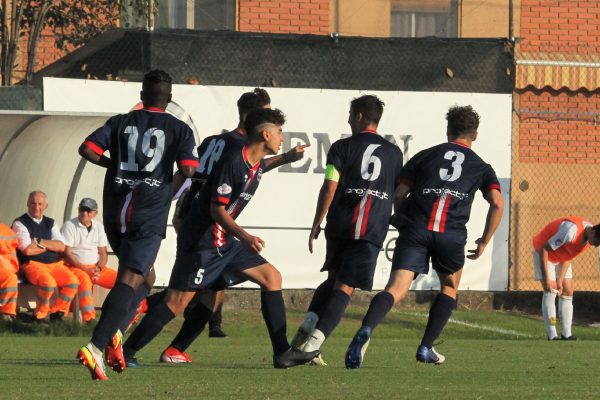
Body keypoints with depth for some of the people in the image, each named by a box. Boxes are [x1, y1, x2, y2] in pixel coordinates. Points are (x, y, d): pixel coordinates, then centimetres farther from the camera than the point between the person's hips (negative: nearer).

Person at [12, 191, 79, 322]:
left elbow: (61, 247, 4)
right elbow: (27, 250, -12)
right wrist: (49, 246, 1)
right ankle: (40, 315, -11)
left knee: (73, 281, -21)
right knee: (48, 282, -34)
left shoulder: (50, 223, 18)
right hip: (33, 264, -5)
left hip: (55, 264, 5)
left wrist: (39, 242, -8)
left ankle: (58, 312, -3)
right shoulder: (20, 223, 1)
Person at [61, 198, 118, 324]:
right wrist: (85, 269, -18)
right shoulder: (70, 225, -4)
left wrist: (98, 268, -8)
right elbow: (67, 253, -10)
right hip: (74, 267, -6)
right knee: (84, 279, -39)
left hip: (96, 268, 6)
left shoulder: (98, 227, 14)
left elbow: (103, 253, 14)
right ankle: (88, 318, -51)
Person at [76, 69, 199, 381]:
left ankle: (114, 333, 2)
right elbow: (188, 169, -10)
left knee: (145, 276, 22)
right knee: (130, 280, -10)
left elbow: (87, 149, -1)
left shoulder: (120, 123, 11)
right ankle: (97, 345, -28)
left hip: (115, 212, 4)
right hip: (149, 214, -4)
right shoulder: (179, 129, 3)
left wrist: (112, 164, 15)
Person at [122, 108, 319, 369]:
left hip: (225, 241, 10)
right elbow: (217, 209, -21)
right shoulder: (233, 161, -19)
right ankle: (126, 352, -6)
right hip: (202, 241, -10)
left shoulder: (258, 165, 9)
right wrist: (244, 236, -31)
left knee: (271, 277, 4)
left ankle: (282, 352, 4)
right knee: (178, 301, -12)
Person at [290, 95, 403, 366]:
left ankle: (308, 326, 4)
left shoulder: (342, 147, 3)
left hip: (340, 223, 0)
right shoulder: (394, 153, 13)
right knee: (345, 287, -3)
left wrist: (317, 224, 2)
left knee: (333, 279, 21)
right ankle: (314, 341, -16)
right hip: (373, 229, 0)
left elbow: (329, 188, -4)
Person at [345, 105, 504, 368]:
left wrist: (403, 222, 29)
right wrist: (484, 241, 14)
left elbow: (398, 194, 12)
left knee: (396, 289, -11)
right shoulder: (481, 167, 19)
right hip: (452, 234, 0)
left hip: (416, 228, 0)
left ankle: (366, 330, -39)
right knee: (449, 287, 27)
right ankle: (426, 348, 21)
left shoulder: (425, 156, 20)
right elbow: (497, 203, 4)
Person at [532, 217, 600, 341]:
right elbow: (544, 249, -32)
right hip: (544, 253, -8)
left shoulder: (589, 237, -12)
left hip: (562, 258, 8)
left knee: (568, 293, 2)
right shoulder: (571, 231, -38)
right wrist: (546, 279, -29)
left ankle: (566, 335, 4)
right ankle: (552, 336, -18)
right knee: (550, 293, -16)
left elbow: (568, 257, -1)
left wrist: (560, 281, -6)